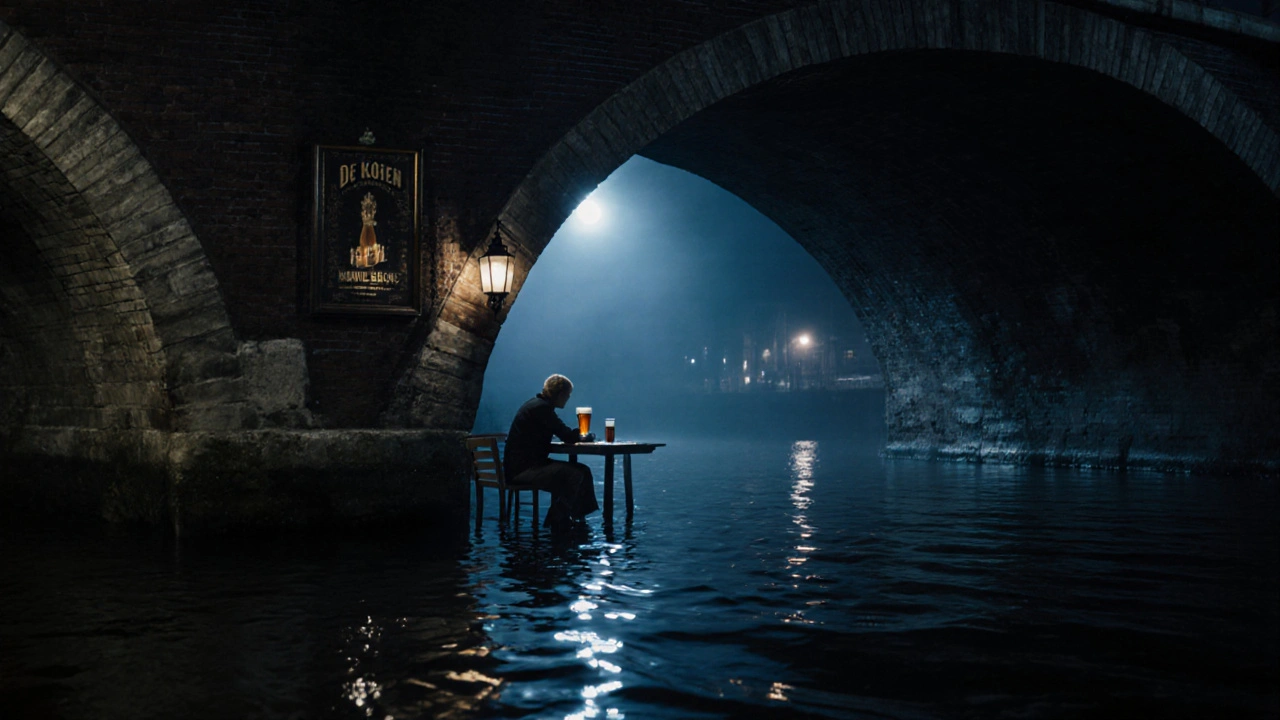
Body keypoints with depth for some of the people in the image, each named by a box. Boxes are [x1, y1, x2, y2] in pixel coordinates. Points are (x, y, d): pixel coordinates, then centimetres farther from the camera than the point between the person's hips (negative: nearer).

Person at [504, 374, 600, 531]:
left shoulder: (538, 405, 16)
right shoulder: (541, 407, -16)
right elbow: (567, 437, -16)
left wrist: (579, 436, 6)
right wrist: (586, 437, 2)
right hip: (521, 469, -10)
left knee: (583, 471, 5)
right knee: (574, 474, -20)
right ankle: (558, 522, -7)